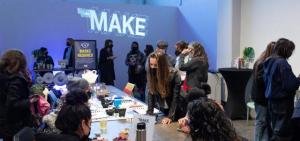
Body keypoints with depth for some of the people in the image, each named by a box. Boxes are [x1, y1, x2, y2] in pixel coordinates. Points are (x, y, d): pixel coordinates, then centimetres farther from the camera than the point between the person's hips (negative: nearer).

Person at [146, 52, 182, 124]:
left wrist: (170, 116, -27)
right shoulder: (151, 74, -10)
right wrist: (149, 113, -16)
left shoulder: (173, 74, -22)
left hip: (176, 110, -4)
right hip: (161, 110, 4)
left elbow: (175, 97, -22)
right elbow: (150, 94, -9)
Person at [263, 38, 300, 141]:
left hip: (271, 100, 9)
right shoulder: (282, 63, -18)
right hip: (282, 101, -8)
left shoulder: (269, 62, 7)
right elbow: (290, 84, -21)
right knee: (283, 132, 0)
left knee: (276, 129, 19)